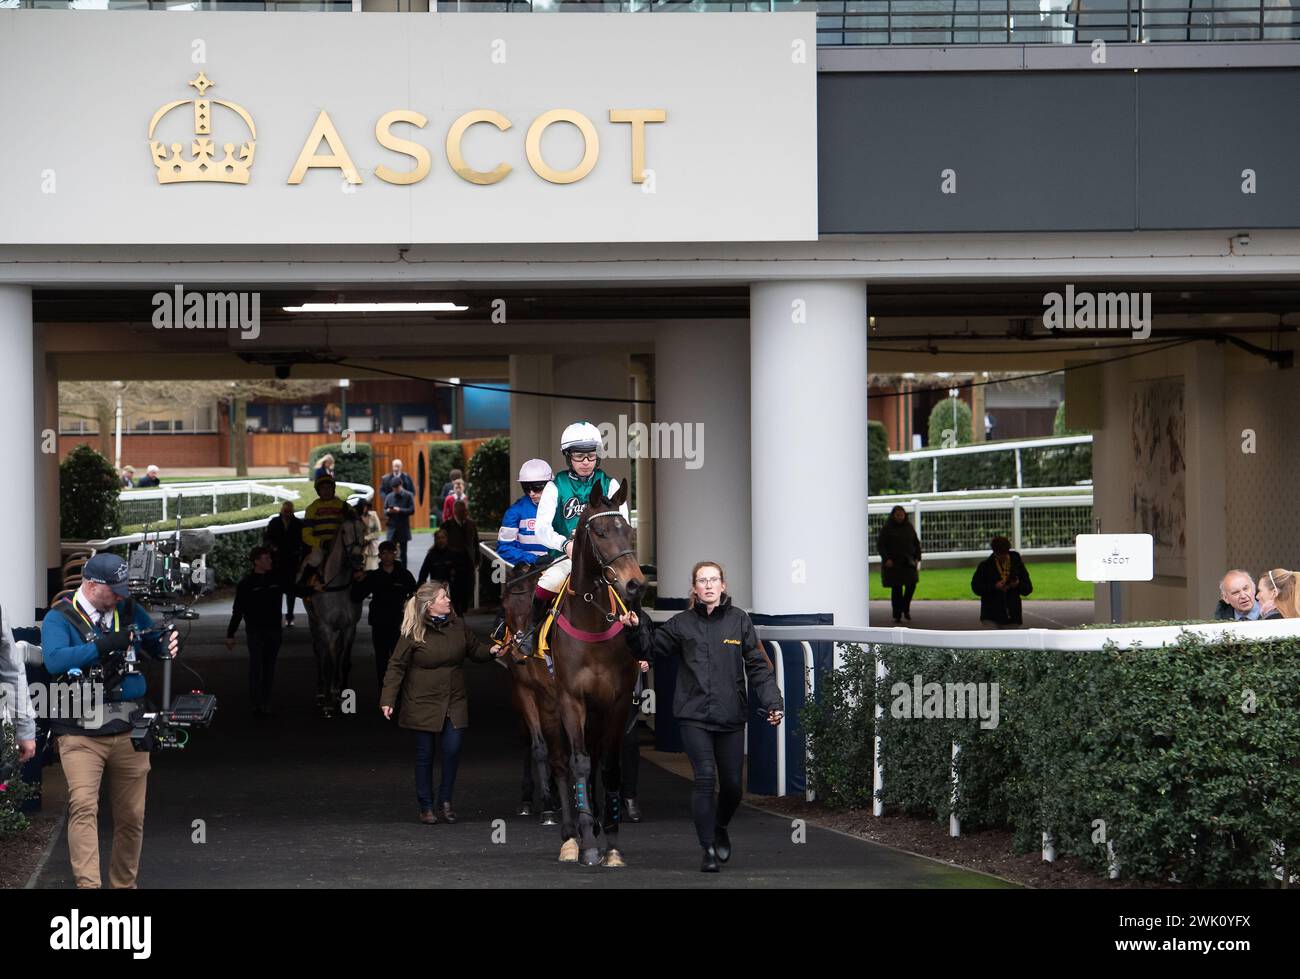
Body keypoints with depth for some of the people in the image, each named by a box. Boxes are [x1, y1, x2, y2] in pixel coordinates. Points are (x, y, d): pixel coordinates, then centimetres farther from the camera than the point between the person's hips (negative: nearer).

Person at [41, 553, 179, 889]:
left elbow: (156, 645, 16)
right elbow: (55, 660, -19)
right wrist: (104, 645, -25)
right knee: (83, 806, -18)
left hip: (128, 731, 4)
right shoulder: (59, 618, -3)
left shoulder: (130, 611, 11)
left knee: (131, 816, 7)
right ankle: (87, 884, -22)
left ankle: (124, 883, 20)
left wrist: (168, 645, -9)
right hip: (81, 732, -4)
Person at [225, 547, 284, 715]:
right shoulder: (246, 584, -2)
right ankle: (256, 703, -10)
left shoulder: (276, 578, 8)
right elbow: (238, 610, 0)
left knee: (269, 667, 5)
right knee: (256, 665, -10)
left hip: (274, 629, 4)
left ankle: (266, 704, 9)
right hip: (255, 630, -4)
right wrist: (230, 634, -2)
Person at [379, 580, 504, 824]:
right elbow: (397, 667, -9)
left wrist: (491, 652, -6)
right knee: (425, 754, 4)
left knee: (453, 750, -4)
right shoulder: (413, 633, -10)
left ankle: (445, 802, 14)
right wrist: (388, 699, -16)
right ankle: (426, 806, 17)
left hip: (454, 701, 3)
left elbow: (475, 651, 15)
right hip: (423, 703, -3)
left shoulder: (458, 626, 3)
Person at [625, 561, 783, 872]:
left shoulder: (739, 621, 3)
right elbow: (651, 647, 11)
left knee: (732, 785, 7)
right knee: (705, 778, -14)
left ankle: (720, 828, 38)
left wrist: (773, 701, -7)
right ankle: (709, 849, -7)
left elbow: (758, 665, 2)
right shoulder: (682, 623, 4)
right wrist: (637, 628, -8)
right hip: (694, 716, -1)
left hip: (731, 718, 1)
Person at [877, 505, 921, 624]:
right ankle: (897, 615, 4)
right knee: (896, 588, -4)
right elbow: (880, 545, -7)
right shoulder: (886, 529, -5)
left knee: (912, 584, -9)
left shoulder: (909, 527, 7)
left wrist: (917, 558, 0)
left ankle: (905, 608, 13)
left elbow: (916, 543, 12)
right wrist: (886, 559, -19)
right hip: (892, 563, -3)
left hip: (907, 562, 3)